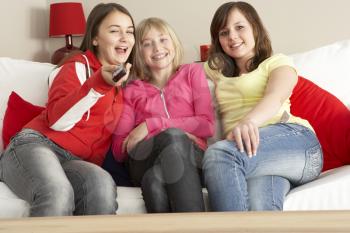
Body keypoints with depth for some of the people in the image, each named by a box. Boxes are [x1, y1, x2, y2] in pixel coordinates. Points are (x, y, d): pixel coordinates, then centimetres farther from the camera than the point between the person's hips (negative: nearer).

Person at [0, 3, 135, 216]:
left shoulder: (125, 81, 21)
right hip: (36, 145, -4)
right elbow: (57, 121, -13)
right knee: (58, 193, -40)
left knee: (103, 185, -35)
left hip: (76, 163, 4)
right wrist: (99, 83, -25)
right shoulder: (78, 66, 3)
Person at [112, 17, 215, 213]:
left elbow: (207, 125, 8)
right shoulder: (132, 90, 24)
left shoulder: (192, 72, 23)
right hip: (145, 161, 0)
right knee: (172, 136, -36)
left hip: (191, 157, 0)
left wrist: (152, 124, -2)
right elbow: (119, 150, 11)